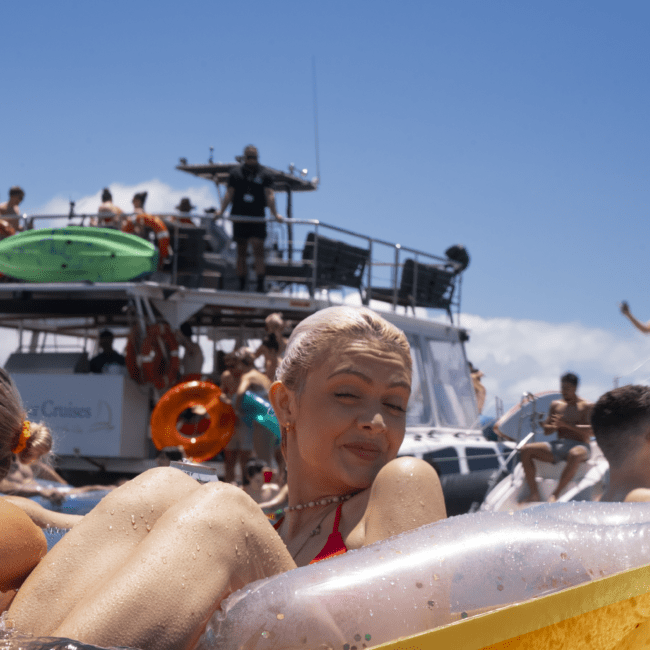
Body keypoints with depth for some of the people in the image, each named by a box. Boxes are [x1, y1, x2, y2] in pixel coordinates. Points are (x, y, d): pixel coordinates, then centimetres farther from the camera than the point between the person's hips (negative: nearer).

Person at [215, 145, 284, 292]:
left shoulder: (264, 174, 7)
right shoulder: (236, 173, 11)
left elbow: (269, 195, -2)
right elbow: (229, 193, 6)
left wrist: (275, 213, -15)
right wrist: (221, 211, -6)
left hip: (257, 219, -2)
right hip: (239, 218, 2)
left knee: (258, 250, -11)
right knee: (241, 252, 5)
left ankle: (260, 285, -13)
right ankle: (241, 286, 9)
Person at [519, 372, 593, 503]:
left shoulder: (586, 406, 2)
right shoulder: (556, 405, 16)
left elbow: (591, 430, -13)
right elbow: (546, 430, 15)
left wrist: (566, 424, -19)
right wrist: (555, 426, -10)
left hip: (578, 445, -5)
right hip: (557, 445, 5)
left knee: (575, 455, -43)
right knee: (525, 450, -15)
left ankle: (555, 494, -34)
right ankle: (534, 493, -20)